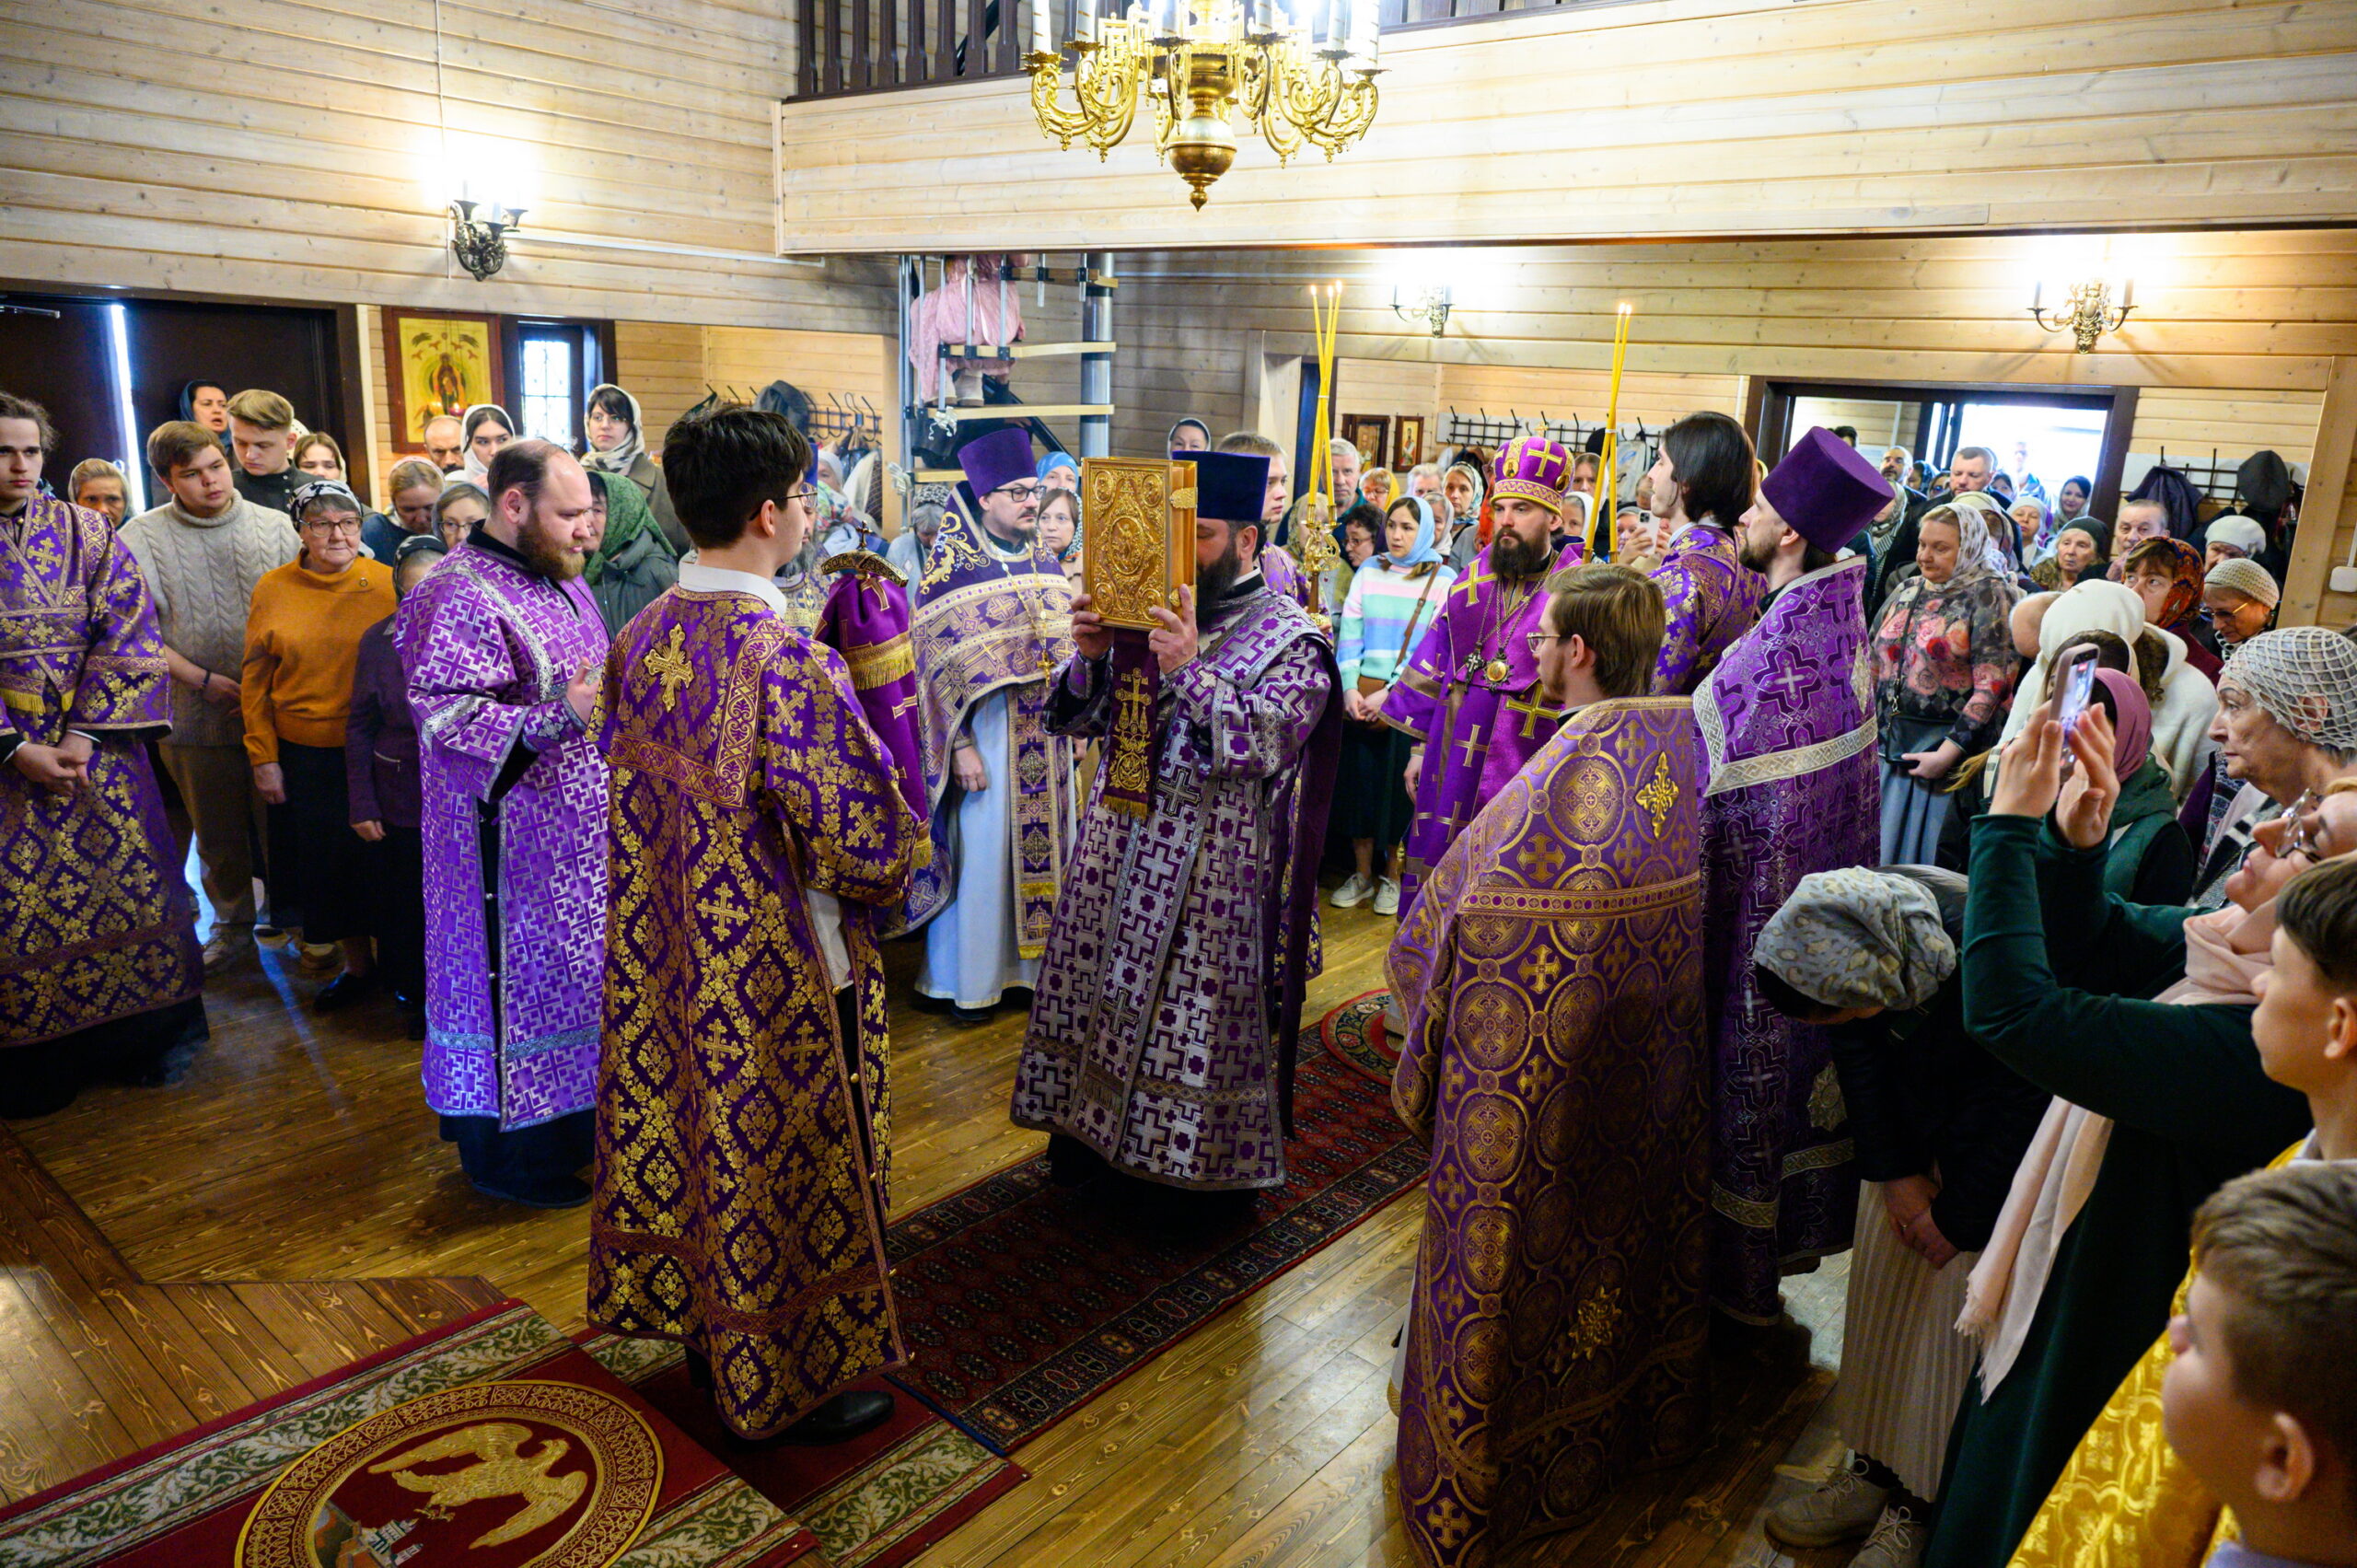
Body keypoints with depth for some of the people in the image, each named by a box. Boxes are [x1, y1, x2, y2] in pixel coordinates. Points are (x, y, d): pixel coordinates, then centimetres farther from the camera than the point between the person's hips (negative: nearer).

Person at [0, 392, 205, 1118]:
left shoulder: (89, 534, 2)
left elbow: (127, 639, -2)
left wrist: (84, 737, -11)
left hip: (99, 746, 1)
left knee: (124, 886, 5)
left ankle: (138, 1039, 19)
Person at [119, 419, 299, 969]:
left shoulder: (275, 526, 3)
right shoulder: (141, 537, 0)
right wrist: (202, 680, -12)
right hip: (196, 713, 1)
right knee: (218, 832, 14)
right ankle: (232, 921, 33)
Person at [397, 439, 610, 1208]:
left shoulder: (560, 580, 11)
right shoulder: (456, 596, -18)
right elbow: (448, 716, -25)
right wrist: (561, 717, -33)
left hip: (578, 831, 9)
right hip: (510, 837, -9)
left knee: (572, 968, 17)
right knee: (513, 976, 2)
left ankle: (569, 1119, 34)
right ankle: (506, 1154, 18)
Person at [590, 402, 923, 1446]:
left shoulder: (638, 639, -3)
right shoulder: (785, 661, -27)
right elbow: (867, 841, -24)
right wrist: (886, 869, -3)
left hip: (668, 960, 8)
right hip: (779, 972, -7)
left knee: (685, 1130, 22)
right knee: (781, 1160, 10)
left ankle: (701, 1332, 44)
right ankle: (789, 1385, 29)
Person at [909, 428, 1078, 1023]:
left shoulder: (1045, 562, 8)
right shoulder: (951, 568, -9)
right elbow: (940, 665, -12)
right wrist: (960, 747, -16)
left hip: (1046, 738, 5)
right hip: (987, 733, -5)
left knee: (1044, 842, 11)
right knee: (983, 851, 2)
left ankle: (1035, 960, 26)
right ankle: (970, 978, 17)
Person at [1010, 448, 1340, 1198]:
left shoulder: (1290, 639, -7)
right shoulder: (1149, 613, 8)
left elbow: (1262, 745, -20)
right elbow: (1076, 718, 8)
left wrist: (1190, 670, -29)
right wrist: (1089, 658, -12)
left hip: (1214, 868, -5)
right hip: (1119, 847, 5)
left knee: (1204, 1006, 5)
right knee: (1106, 988, 13)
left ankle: (1219, 1163, 24)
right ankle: (1094, 1121, 34)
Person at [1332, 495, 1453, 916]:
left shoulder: (1443, 579, 0)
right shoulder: (1368, 572, 10)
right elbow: (1349, 633, 4)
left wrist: (1390, 693, -15)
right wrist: (1349, 687, -9)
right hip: (1360, 696, 3)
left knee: (1399, 783, 1)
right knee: (1356, 778, 4)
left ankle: (1392, 876, 17)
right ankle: (1362, 874, 18)